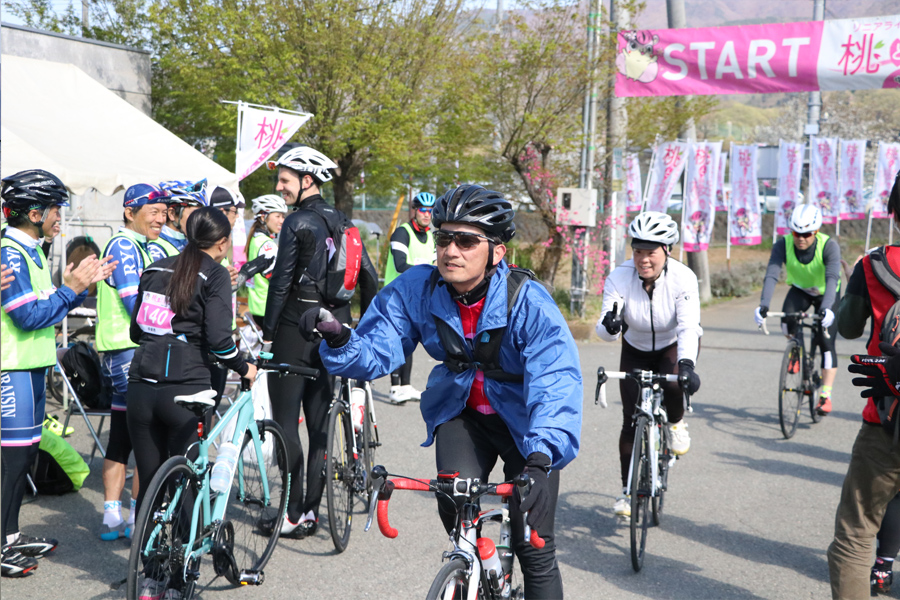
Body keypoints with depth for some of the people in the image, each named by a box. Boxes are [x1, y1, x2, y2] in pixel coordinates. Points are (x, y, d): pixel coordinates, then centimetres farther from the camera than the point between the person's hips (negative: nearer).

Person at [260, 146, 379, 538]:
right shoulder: (340, 222, 10)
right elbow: (369, 278, 12)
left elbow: (281, 283, -14)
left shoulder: (297, 223, -12)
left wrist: (267, 333, -8)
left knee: (286, 423, 0)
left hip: (295, 331, -7)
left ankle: (294, 515, 1)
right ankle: (312, 510, 15)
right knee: (319, 423, 11)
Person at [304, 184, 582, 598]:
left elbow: (556, 383, -38)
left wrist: (540, 459, -53)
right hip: (460, 412, 3)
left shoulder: (530, 304, -29)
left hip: (523, 421, -2)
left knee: (534, 550, -5)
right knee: (455, 502, -24)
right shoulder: (415, 290, -17)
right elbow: (376, 353, -20)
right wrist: (338, 338, -43)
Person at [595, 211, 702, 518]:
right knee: (631, 421, -5)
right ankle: (628, 490, 11)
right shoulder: (619, 277, -24)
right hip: (636, 351, 2)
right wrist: (609, 325, -55)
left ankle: (676, 424, 1)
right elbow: (605, 329, -29)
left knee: (673, 384, -34)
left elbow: (689, 327, -37)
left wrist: (686, 364, -54)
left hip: (674, 346, -1)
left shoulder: (682, 278, -27)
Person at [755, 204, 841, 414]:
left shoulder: (829, 246, -32)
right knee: (787, 321, -29)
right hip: (800, 290, 2)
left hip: (827, 294, -2)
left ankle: (825, 396, -7)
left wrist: (826, 307, -59)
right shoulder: (783, 245, -26)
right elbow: (771, 275, -36)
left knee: (826, 343, -13)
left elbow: (832, 278, -43)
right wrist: (764, 304, -51)